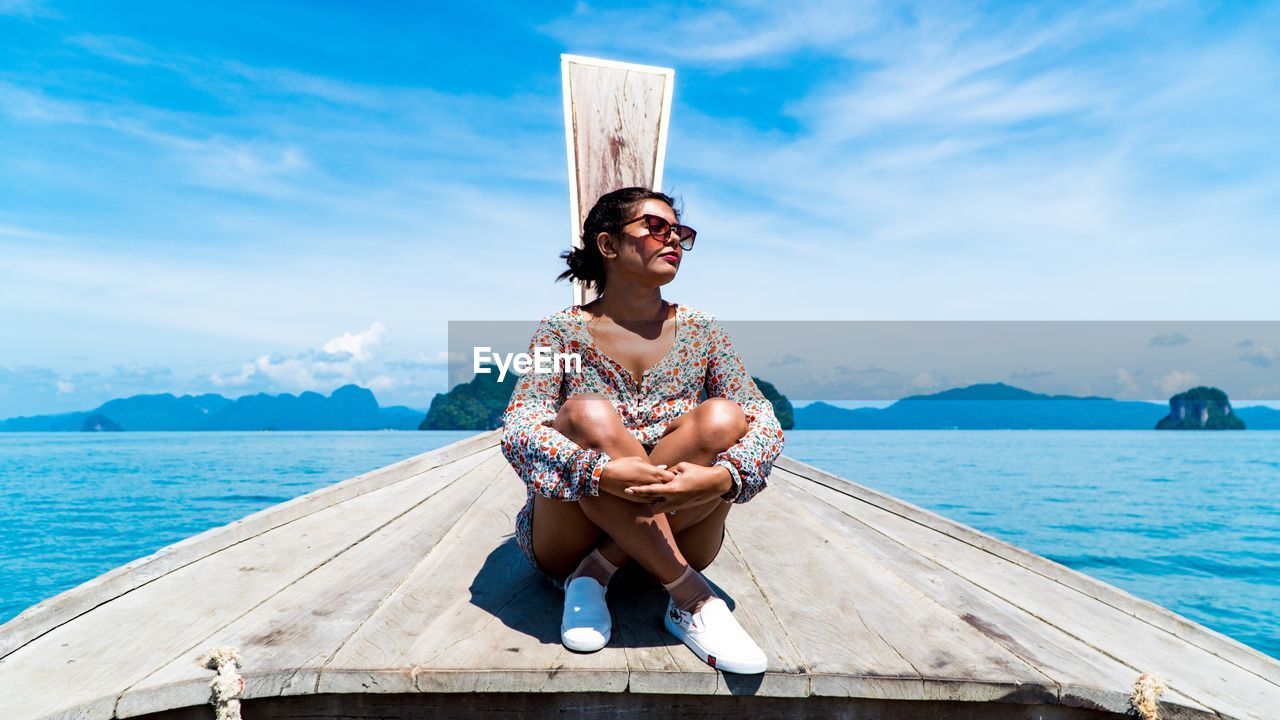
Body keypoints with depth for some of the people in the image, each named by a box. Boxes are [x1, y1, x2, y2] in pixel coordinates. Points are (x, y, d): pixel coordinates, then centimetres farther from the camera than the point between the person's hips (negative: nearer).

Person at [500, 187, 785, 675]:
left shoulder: (701, 332, 2)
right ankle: (692, 600, -23)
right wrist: (604, 473, -37)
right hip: (567, 539, -2)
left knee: (724, 419, -22)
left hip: (673, 540, 2)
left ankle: (595, 574, -18)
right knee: (590, 417, -29)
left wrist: (721, 478, -31)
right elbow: (517, 430, -17)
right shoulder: (564, 331, -4)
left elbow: (764, 422, -8)